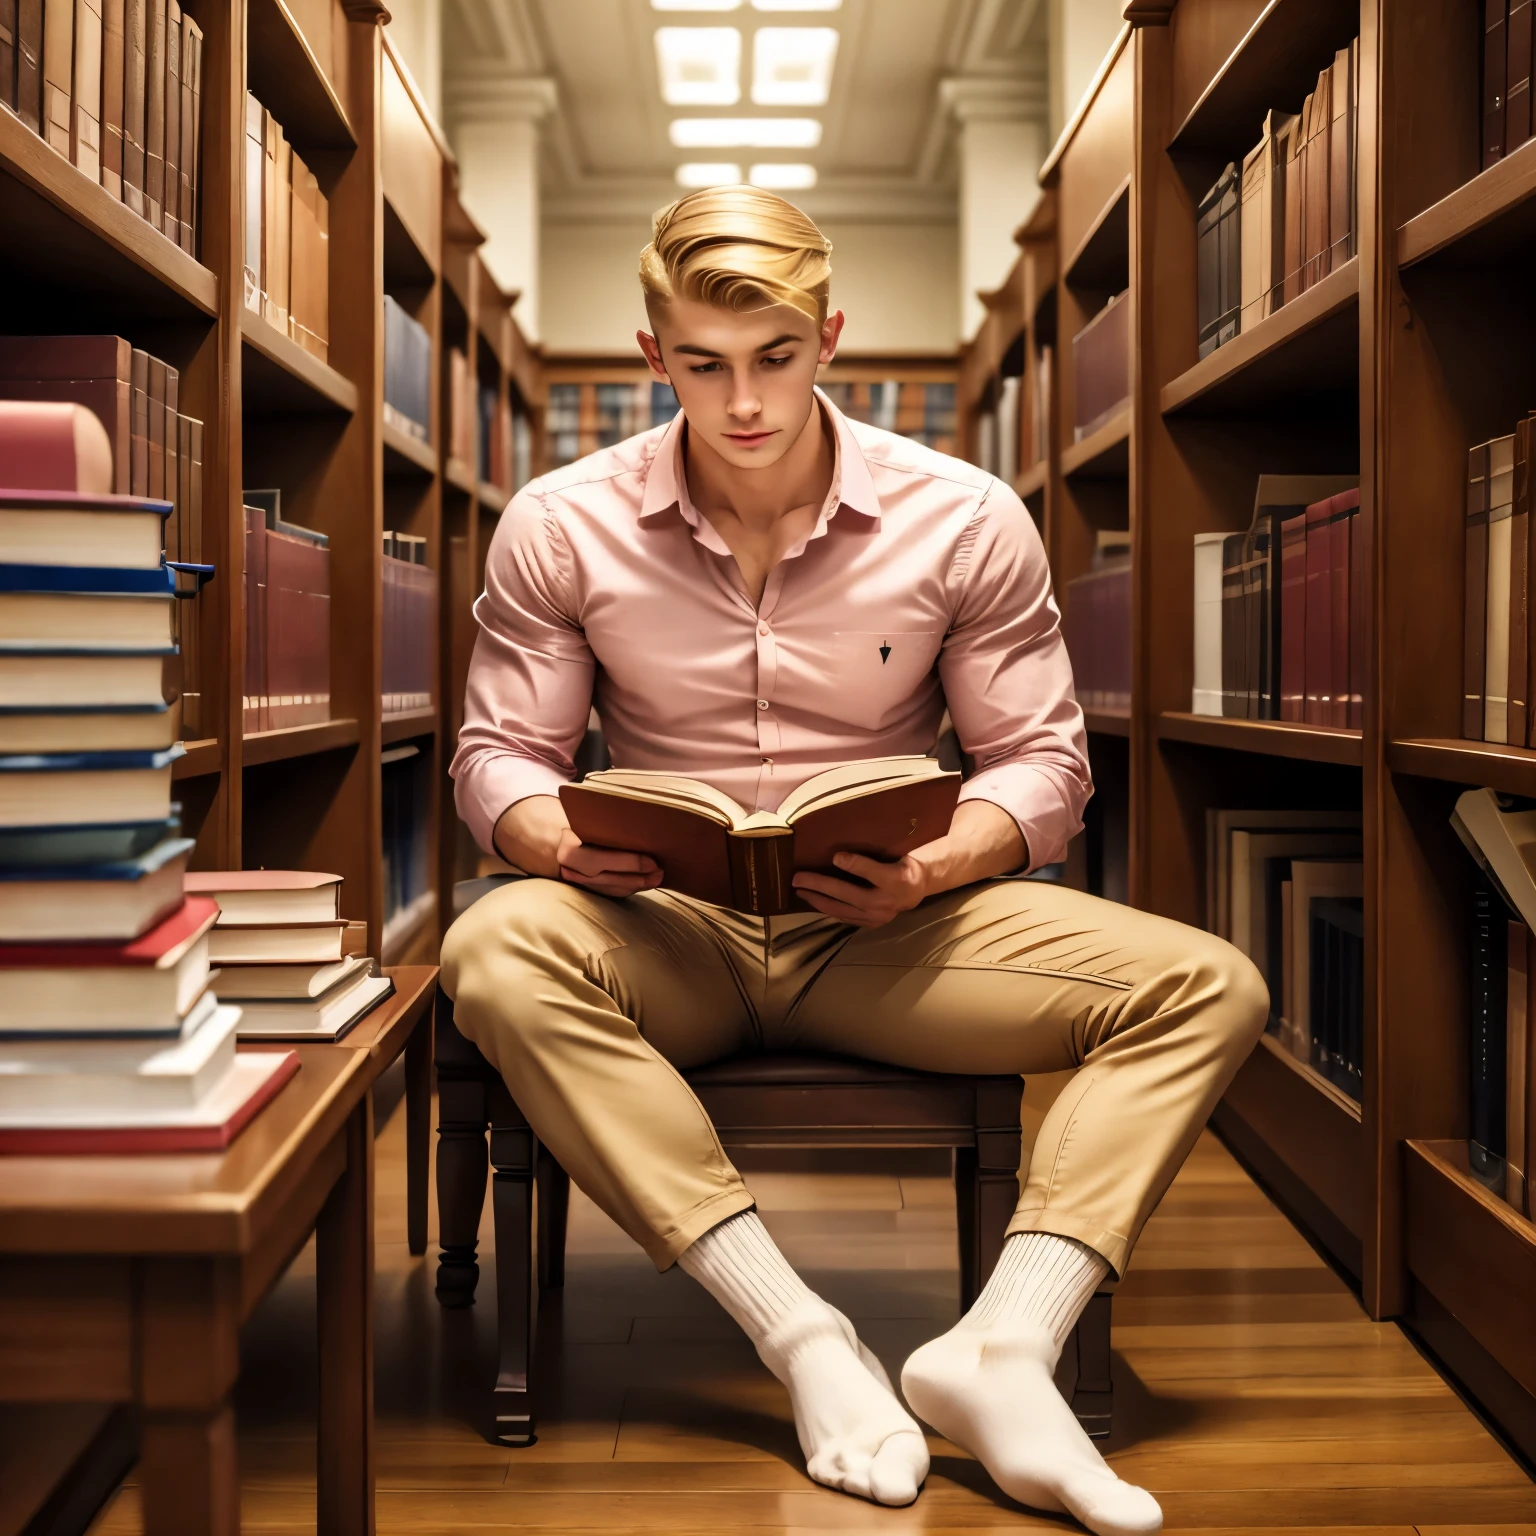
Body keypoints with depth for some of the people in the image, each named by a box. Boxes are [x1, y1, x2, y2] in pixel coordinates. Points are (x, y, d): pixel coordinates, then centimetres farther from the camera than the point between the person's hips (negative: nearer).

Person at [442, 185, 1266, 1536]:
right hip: (670, 935, 0)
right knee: (494, 955, -35)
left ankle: (1006, 1345, -28)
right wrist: (563, 842, -21)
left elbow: (1041, 759, 1)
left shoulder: (966, 520, -1)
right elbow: (499, 752, 4)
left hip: (887, 935, 1)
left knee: (1207, 987, -20)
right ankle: (804, 1341, -32)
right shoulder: (560, 527, 0)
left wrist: (937, 869, -21)